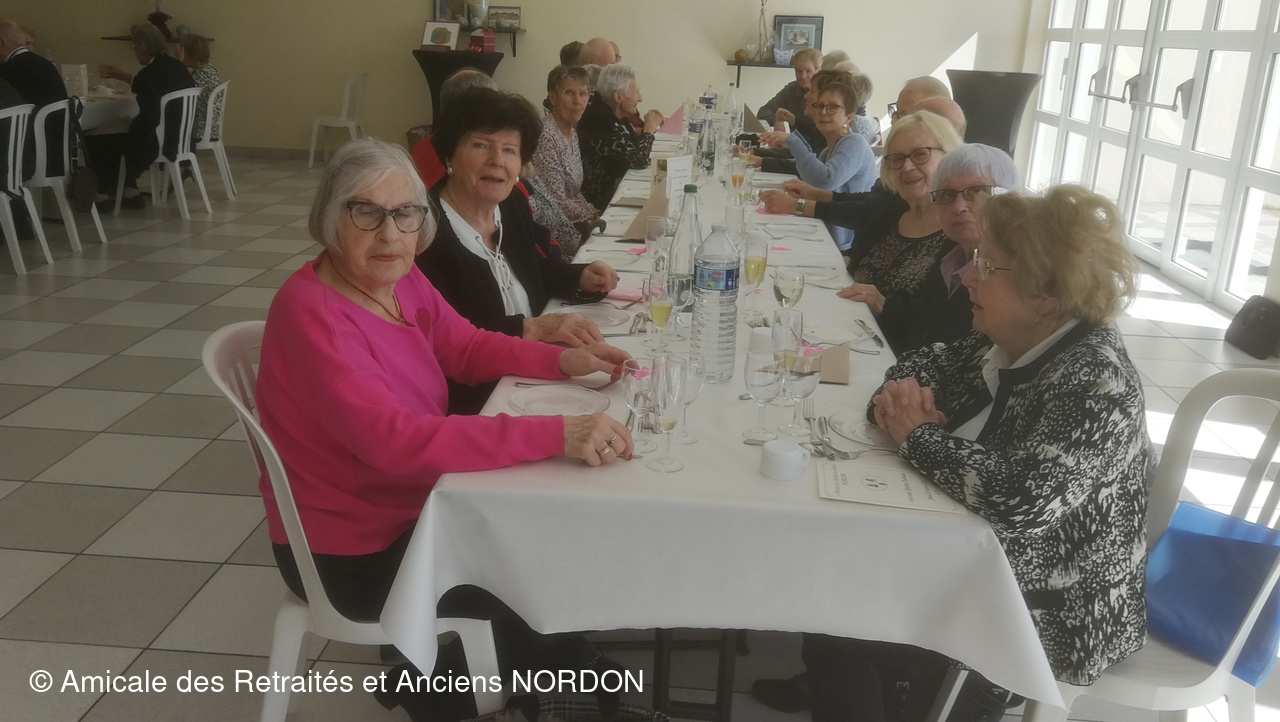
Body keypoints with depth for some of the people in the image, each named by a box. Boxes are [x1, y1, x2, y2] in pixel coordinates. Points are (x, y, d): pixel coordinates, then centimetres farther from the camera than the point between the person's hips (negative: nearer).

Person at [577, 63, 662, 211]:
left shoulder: (612, 115, 4)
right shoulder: (601, 121, -25)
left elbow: (629, 143, 19)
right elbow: (639, 160, -24)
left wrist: (644, 129, 0)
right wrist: (649, 129, -8)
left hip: (612, 184, 9)